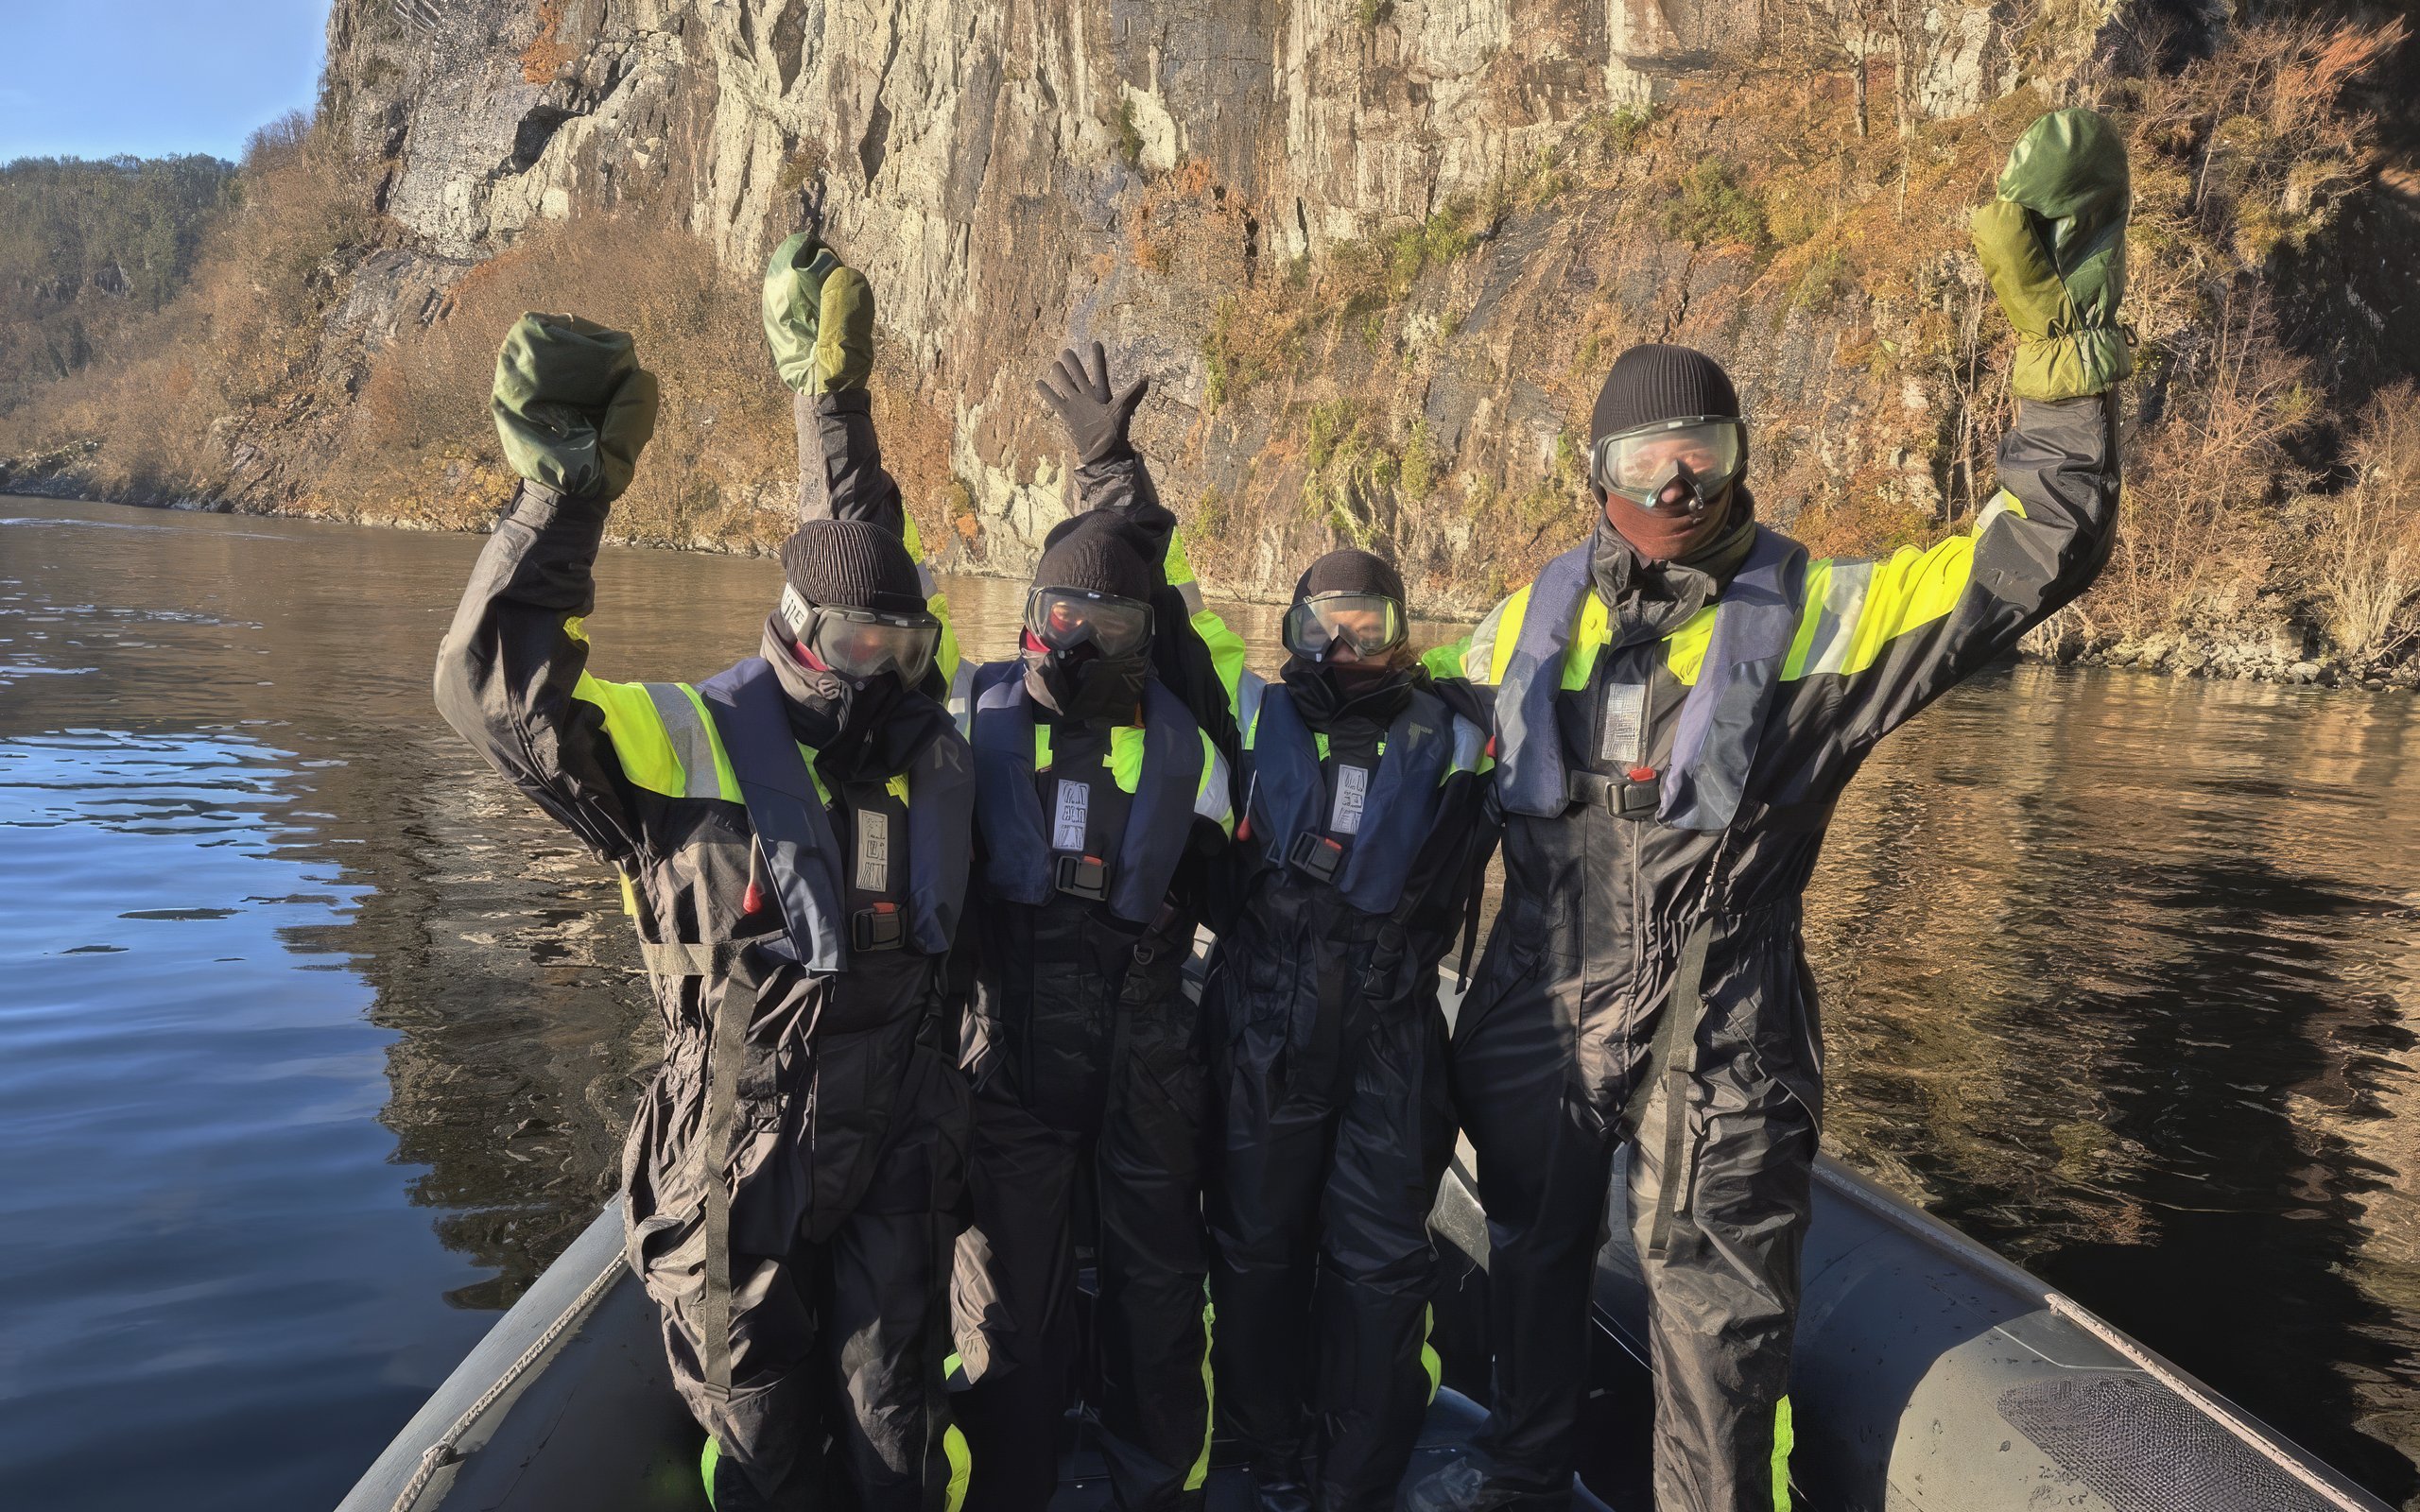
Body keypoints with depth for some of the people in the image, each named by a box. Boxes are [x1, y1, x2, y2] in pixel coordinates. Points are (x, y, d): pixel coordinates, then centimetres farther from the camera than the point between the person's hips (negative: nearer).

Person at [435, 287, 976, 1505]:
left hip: (899, 1160, 3)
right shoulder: (689, 748, -13)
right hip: (743, 1165, -2)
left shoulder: (936, 755, 1)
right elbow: (498, 693, -23)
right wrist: (563, 496, -28)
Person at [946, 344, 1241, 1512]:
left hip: (1147, 1070, 2)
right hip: (1011, 1064, -2)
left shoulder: (1184, 742, -1)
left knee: (1158, 1293, 17)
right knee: (1013, 1310, 10)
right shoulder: (976, 713, -5)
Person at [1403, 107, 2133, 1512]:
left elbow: (2036, 555, -11)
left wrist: (2063, 338, -17)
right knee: (1534, 1253, 23)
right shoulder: (1536, 613, 3)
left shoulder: (1819, 612, -7)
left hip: (1722, 1038, -4)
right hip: (1539, 1013, 4)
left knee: (1720, 1312, 8)